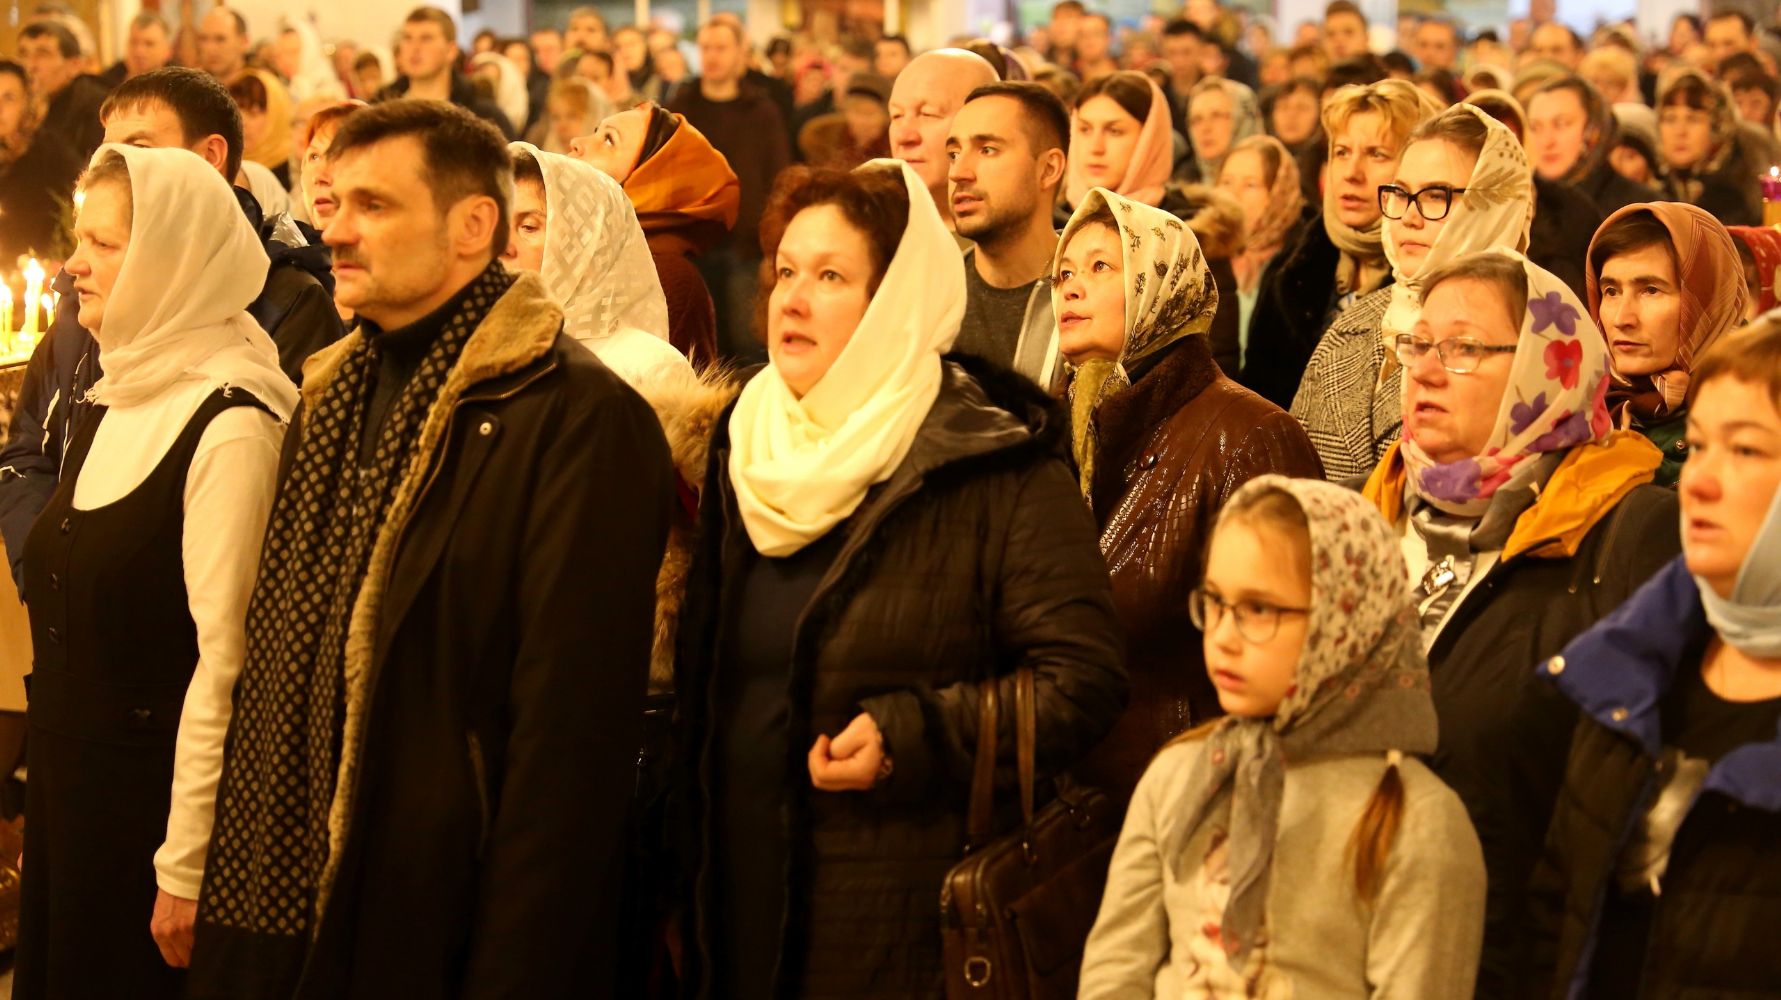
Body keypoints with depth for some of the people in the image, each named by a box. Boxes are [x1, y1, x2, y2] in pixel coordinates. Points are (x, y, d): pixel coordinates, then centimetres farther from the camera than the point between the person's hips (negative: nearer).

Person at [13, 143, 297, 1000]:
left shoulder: (231, 426, -17)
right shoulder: (115, 405, 10)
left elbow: (225, 660, -19)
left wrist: (185, 868, -19)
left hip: (155, 793, -8)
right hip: (67, 785, 8)